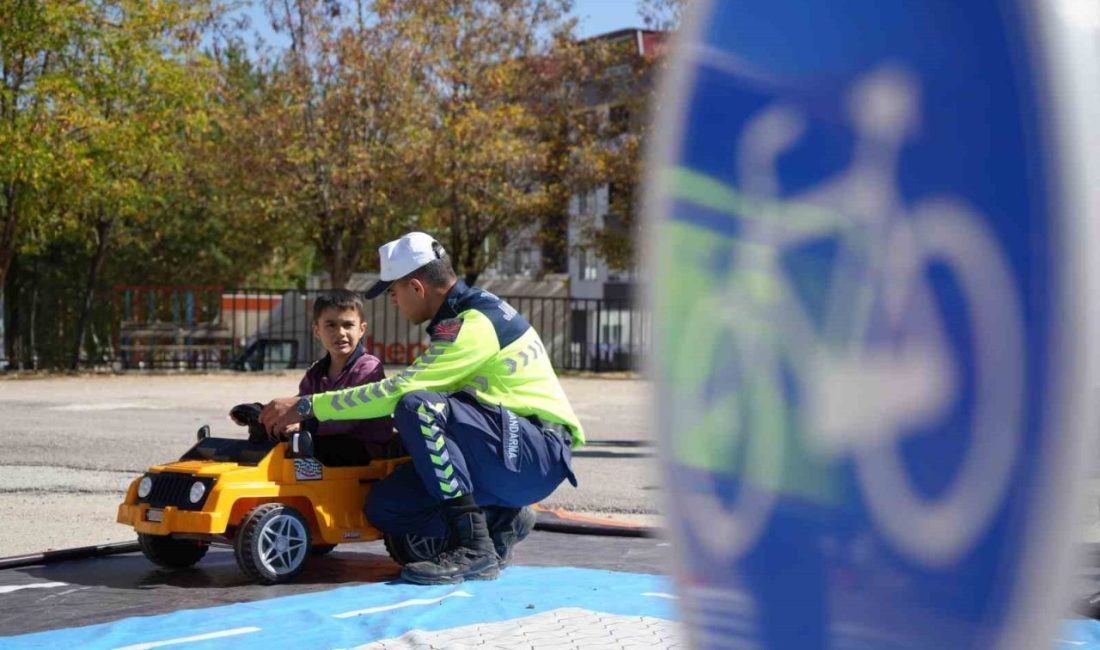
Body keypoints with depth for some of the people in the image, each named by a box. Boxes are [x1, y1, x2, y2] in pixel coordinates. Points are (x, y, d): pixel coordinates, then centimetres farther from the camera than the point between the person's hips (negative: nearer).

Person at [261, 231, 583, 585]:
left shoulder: (474, 323, -17)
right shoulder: (463, 316, 13)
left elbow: (399, 390, -23)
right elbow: (406, 387, 21)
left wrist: (307, 406, -17)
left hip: (540, 455, -9)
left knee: (419, 407, -30)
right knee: (386, 507, -4)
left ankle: (473, 549, -27)